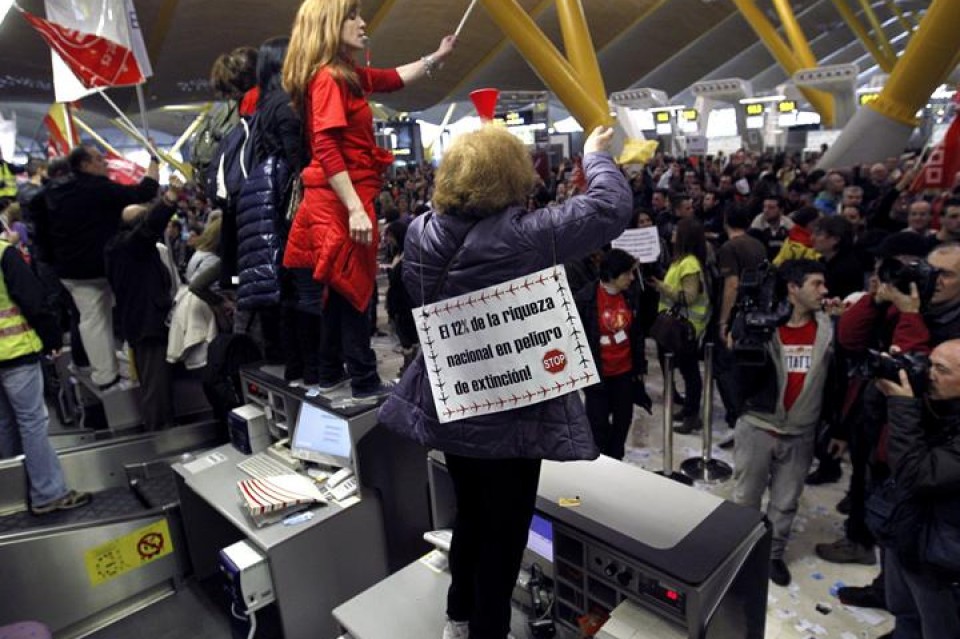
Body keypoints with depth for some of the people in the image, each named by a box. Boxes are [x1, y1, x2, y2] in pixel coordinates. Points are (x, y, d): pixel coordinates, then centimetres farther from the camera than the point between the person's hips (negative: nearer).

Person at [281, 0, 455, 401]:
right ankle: (366, 382, 7)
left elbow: (394, 78, 31)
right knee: (354, 289, -3)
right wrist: (355, 209, -25)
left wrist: (438, 57, 32)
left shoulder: (348, 75, 15)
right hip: (340, 202, -10)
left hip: (340, 200, 10)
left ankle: (331, 372, 26)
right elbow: (327, 150, -22)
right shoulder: (327, 77, -13)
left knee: (343, 289, 15)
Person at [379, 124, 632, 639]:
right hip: (507, 413, -7)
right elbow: (611, 207, -14)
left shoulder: (424, 234, -6)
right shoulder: (522, 235, -24)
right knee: (504, 532, 15)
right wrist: (595, 156, 5)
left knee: (470, 515, 27)